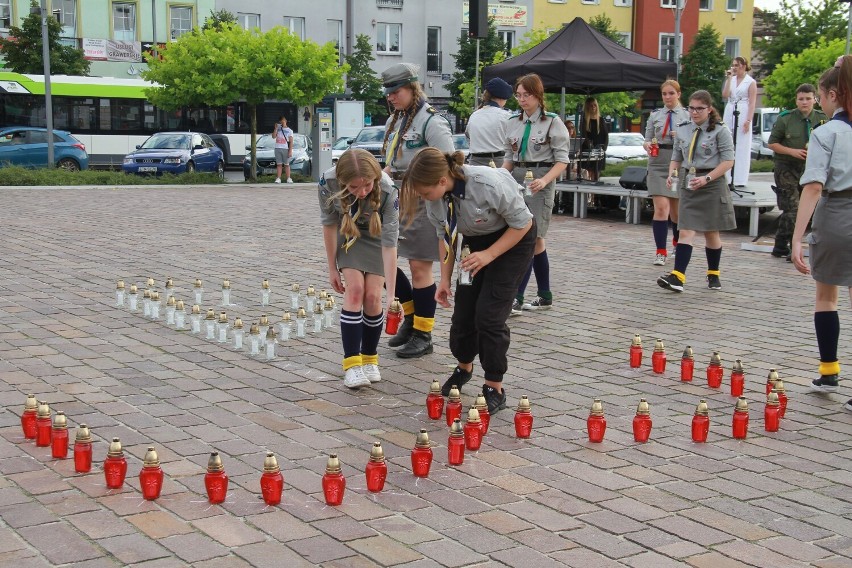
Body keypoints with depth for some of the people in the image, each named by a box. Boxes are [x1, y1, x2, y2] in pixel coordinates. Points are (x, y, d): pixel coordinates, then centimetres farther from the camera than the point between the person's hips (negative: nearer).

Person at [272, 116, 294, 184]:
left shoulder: (289, 131, 7)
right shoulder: (278, 129, 15)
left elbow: (291, 142, 1)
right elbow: (273, 136, 3)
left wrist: (290, 151, -9)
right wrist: (276, 128, -3)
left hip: (285, 149, -2)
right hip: (277, 148, 2)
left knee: (286, 164, 0)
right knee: (279, 164, -1)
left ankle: (288, 178, 3)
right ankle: (278, 178, -3)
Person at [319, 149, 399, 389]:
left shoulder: (387, 191, -38)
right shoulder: (328, 183, -33)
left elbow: (389, 244, -35)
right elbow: (329, 224, -15)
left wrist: (391, 294, -37)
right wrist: (332, 268, -8)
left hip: (377, 233, -1)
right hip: (347, 232, 1)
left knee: (372, 296, -8)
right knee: (355, 289, -15)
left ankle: (370, 359, 11)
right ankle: (352, 363, -10)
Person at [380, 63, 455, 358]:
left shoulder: (431, 121, -13)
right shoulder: (396, 120, 13)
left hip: (424, 202, -8)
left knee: (419, 266, -2)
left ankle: (423, 334, 10)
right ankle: (411, 314, 26)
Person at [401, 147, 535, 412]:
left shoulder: (489, 184, -37)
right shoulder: (435, 197, -18)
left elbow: (523, 223, -22)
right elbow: (446, 237, 1)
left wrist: (489, 255, -27)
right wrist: (445, 279, -1)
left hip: (514, 240, -5)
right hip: (476, 241, 6)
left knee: (489, 314, -13)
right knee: (464, 310, 4)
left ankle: (495, 390, 1)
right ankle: (463, 368, 35)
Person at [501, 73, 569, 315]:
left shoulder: (552, 122, -4)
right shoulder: (513, 121, 12)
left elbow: (562, 160, -6)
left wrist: (545, 180, -22)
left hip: (539, 182, -6)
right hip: (517, 178, 6)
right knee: (536, 240, 11)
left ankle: (516, 299, -15)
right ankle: (545, 296, 19)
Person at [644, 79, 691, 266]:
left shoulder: (687, 116, 3)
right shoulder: (655, 116, 9)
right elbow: (647, 139, 11)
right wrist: (648, 145, -11)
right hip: (658, 165, 0)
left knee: (676, 209, 13)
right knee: (661, 207, -12)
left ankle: (677, 242, 40)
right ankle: (661, 251, -8)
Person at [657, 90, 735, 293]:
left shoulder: (720, 130, -6)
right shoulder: (682, 130, 9)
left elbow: (728, 161, -10)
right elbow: (676, 157, 16)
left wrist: (706, 179, -20)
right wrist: (672, 173, -5)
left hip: (712, 185, -3)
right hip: (689, 183, 3)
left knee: (711, 233, 9)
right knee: (686, 231, -6)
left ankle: (713, 275, 26)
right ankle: (677, 277, -16)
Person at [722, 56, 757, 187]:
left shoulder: (751, 82, 1)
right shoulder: (731, 79, 13)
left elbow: (752, 103, -4)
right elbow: (725, 95, 0)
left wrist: (748, 120, -12)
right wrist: (729, 78, -2)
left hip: (742, 115, -5)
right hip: (729, 113, 5)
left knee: (742, 147, -4)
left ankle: (739, 179, -3)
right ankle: (727, 177, 7)